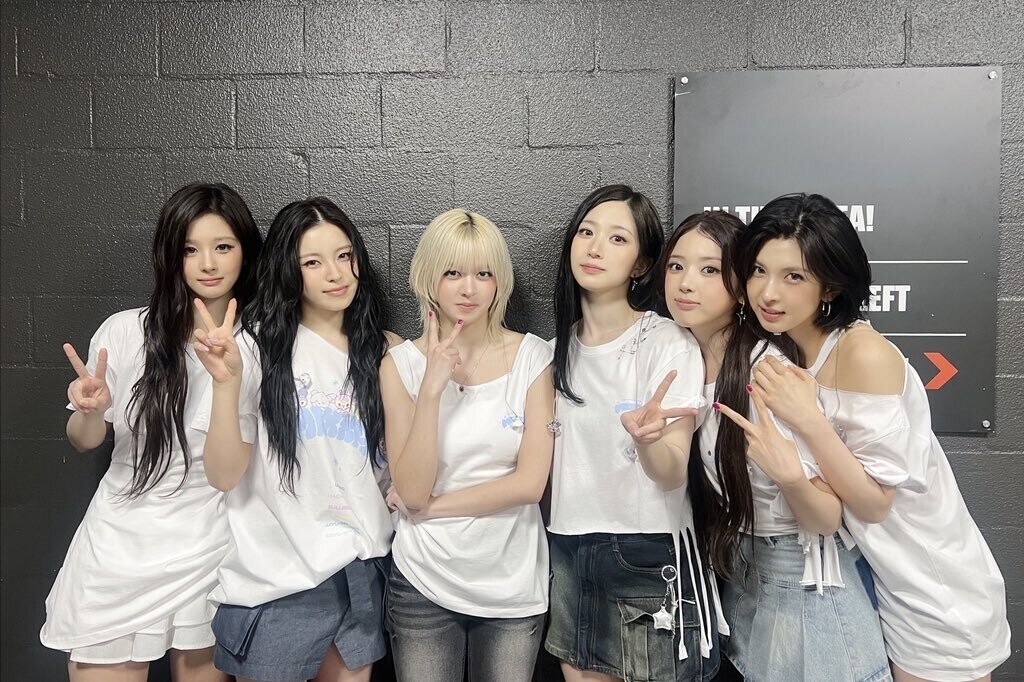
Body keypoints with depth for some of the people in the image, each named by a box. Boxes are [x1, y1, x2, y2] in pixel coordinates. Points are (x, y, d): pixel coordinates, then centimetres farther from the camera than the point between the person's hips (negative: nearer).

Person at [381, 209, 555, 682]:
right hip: (424, 582, 0)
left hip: (514, 584, 0)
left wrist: (430, 506, -10)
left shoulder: (531, 356, -6)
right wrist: (432, 387, -22)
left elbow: (530, 482, -11)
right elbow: (412, 490, -13)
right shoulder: (401, 363, -6)